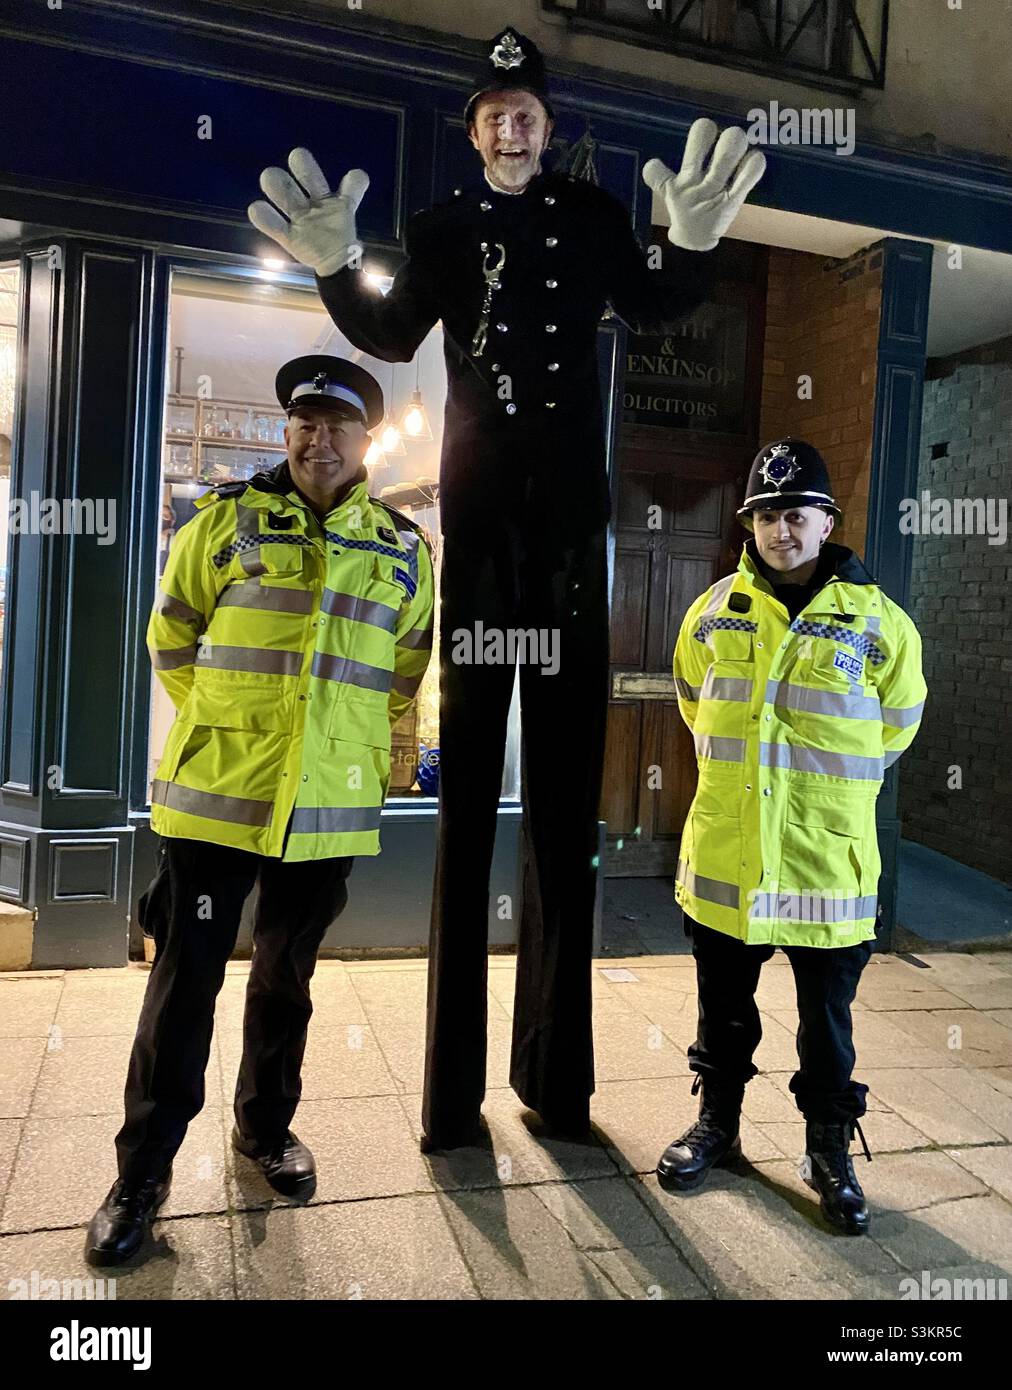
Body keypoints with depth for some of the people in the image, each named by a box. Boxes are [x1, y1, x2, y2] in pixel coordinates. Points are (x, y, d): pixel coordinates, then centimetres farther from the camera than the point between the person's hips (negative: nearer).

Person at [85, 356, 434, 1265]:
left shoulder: (403, 549, 5)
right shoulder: (230, 518, -1)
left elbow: (406, 669, 16)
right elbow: (173, 635, 8)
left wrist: (355, 740, 11)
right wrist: (221, 724, 8)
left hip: (329, 805, 2)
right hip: (216, 792, -2)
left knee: (287, 976, 17)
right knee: (187, 978, 4)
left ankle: (266, 1127, 37)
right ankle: (144, 1169, 20)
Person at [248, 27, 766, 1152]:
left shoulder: (591, 217, 13)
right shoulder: (443, 227, 13)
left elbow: (652, 314, 3)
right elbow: (393, 336, 3)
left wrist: (693, 246, -15)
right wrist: (336, 270, -14)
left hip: (569, 517, 1)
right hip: (479, 517, -1)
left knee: (564, 794, 1)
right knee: (467, 793, -3)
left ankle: (556, 1067, 12)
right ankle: (453, 1086, 4)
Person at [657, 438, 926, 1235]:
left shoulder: (878, 621, -6)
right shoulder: (714, 611, 2)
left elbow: (895, 724, 6)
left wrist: (832, 787, 10)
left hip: (828, 861, -2)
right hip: (724, 853, 3)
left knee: (828, 1018, 12)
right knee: (724, 1005, 18)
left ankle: (830, 1150, 33)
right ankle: (717, 1124, 38)